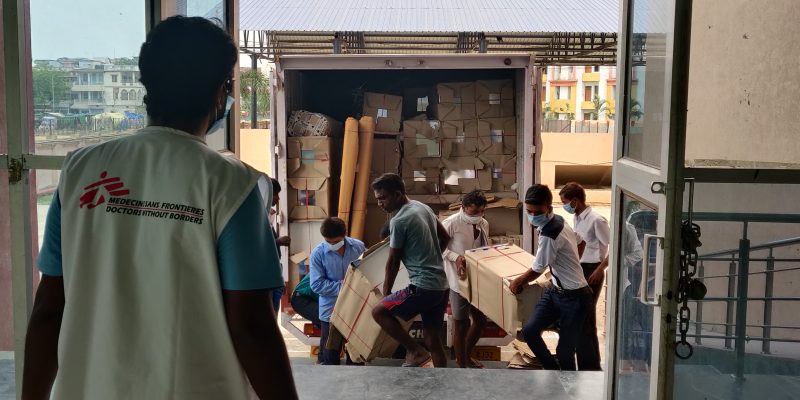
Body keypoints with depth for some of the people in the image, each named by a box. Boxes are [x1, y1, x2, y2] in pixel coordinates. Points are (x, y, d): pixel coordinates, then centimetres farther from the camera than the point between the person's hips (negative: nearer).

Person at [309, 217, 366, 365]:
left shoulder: (358, 247, -5)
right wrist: (341, 286, -21)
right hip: (331, 310, -2)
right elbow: (316, 285, -13)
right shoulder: (318, 253, -10)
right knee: (330, 355, 8)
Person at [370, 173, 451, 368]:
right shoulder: (423, 207, 12)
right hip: (442, 285, 9)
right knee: (433, 339, 13)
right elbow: (445, 237, 24)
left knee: (379, 311, 2)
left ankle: (416, 351, 3)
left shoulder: (399, 221, -13)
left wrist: (386, 292, 8)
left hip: (424, 287, -9)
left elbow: (393, 262, -5)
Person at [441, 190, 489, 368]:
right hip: (459, 281, -7)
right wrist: (456, 257, -26)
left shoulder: (484, 224, 4)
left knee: (481, 320, 17)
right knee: (462, 325, 1)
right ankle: (462, 365, 16)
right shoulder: (451, 223, -17)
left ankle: (466, 356, 39)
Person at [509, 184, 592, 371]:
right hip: (556, 291, 9)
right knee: (529, 331, 1)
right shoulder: (557, 221, 2)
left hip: (574, 298, -9)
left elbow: (536, 271, -17)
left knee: (564, 351, 0)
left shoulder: (549, 235, -27)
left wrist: (517, 282, 3)